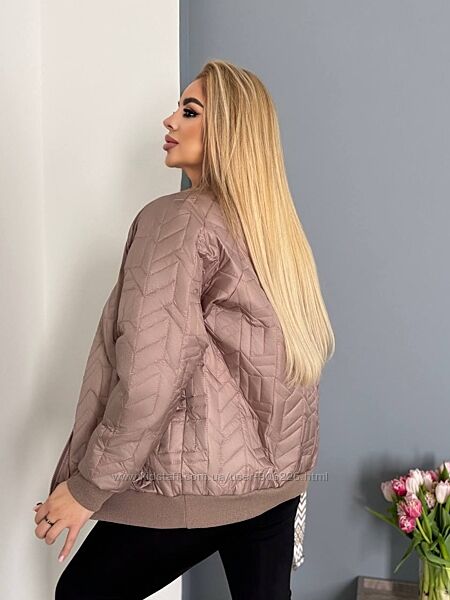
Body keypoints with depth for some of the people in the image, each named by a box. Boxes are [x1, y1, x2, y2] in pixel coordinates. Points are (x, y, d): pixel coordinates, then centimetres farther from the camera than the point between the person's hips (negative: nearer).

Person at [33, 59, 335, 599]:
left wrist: (87, 485, -12)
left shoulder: (179, 219, -16)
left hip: (195, 484, -7)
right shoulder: (278, 228, 7)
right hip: (279, 475, 8)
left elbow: (152, 376, -22)